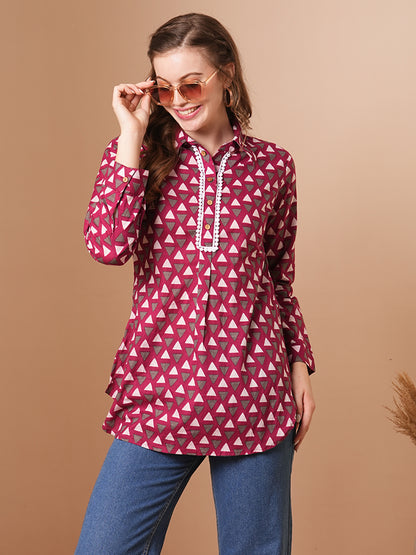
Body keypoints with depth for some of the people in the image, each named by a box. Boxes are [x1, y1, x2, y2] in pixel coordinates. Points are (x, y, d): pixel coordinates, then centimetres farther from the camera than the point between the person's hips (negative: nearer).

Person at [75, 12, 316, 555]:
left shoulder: (272, 165, 4)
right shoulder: (139, 155, 3)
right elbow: (108, 245, -16)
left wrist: (300, 366, 11)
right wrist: (132, 133, -11)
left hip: (254, 397, 1)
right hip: (160, 390, 0)